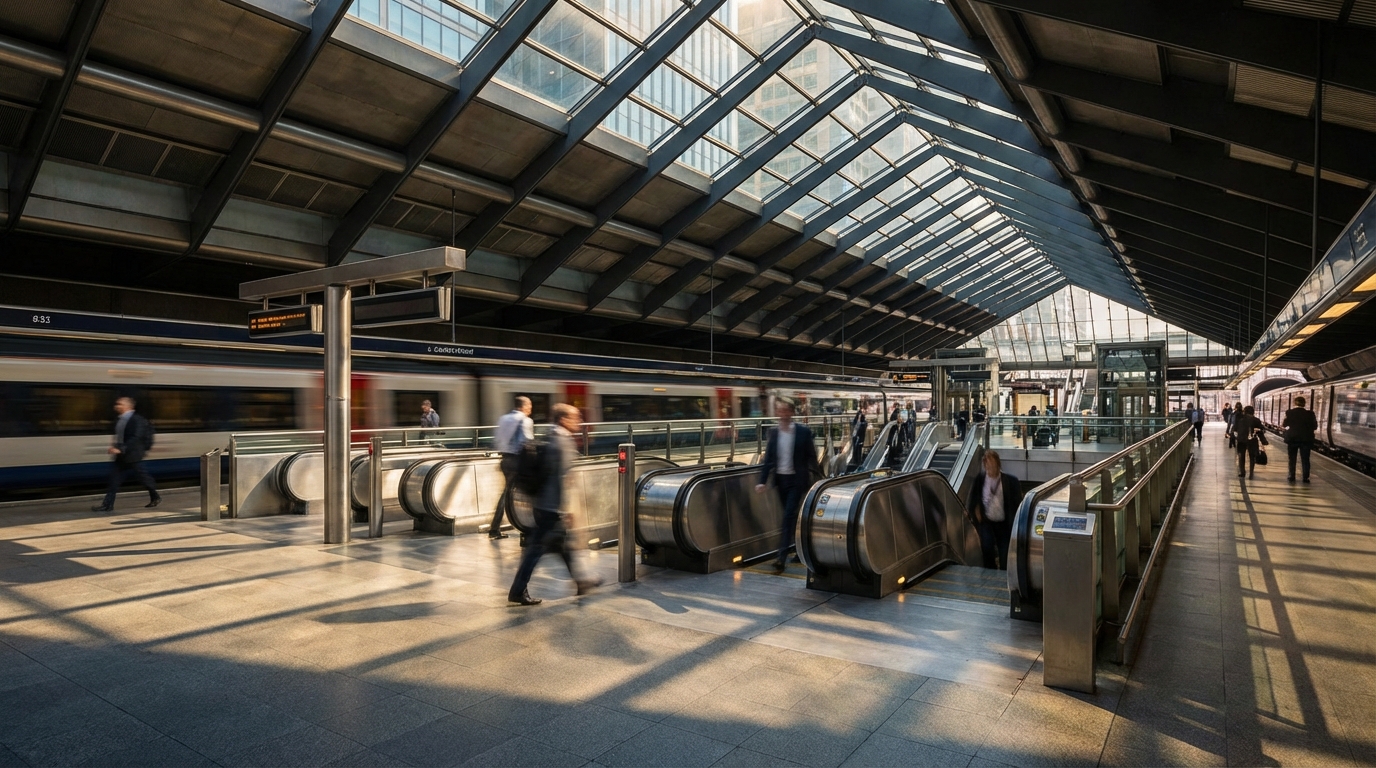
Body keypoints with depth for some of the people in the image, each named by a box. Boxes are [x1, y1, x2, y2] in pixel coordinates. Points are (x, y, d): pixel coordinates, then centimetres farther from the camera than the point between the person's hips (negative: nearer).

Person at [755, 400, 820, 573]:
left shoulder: (803, 431, -6)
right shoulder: (773, 433, 4)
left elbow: (811, 456, -3)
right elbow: (768, 458, 4)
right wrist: (762, 481, -4)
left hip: (797, 479, -5)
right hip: (780, 479, 5)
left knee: (789, 516, -10)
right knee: (790, 517, 15)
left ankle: (782, 557, -11)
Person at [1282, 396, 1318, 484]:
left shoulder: (1289, 412, -7)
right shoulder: (1309, 413, -7)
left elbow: (1284, 424, 5)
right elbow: (1314, 427, -2)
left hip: (1292, 438, 0)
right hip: (1306, 439, 0)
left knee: (1292, 459, 10)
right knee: (1305, 459, 7)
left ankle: (1291, 476, 11)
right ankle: (1306, 477, 6)